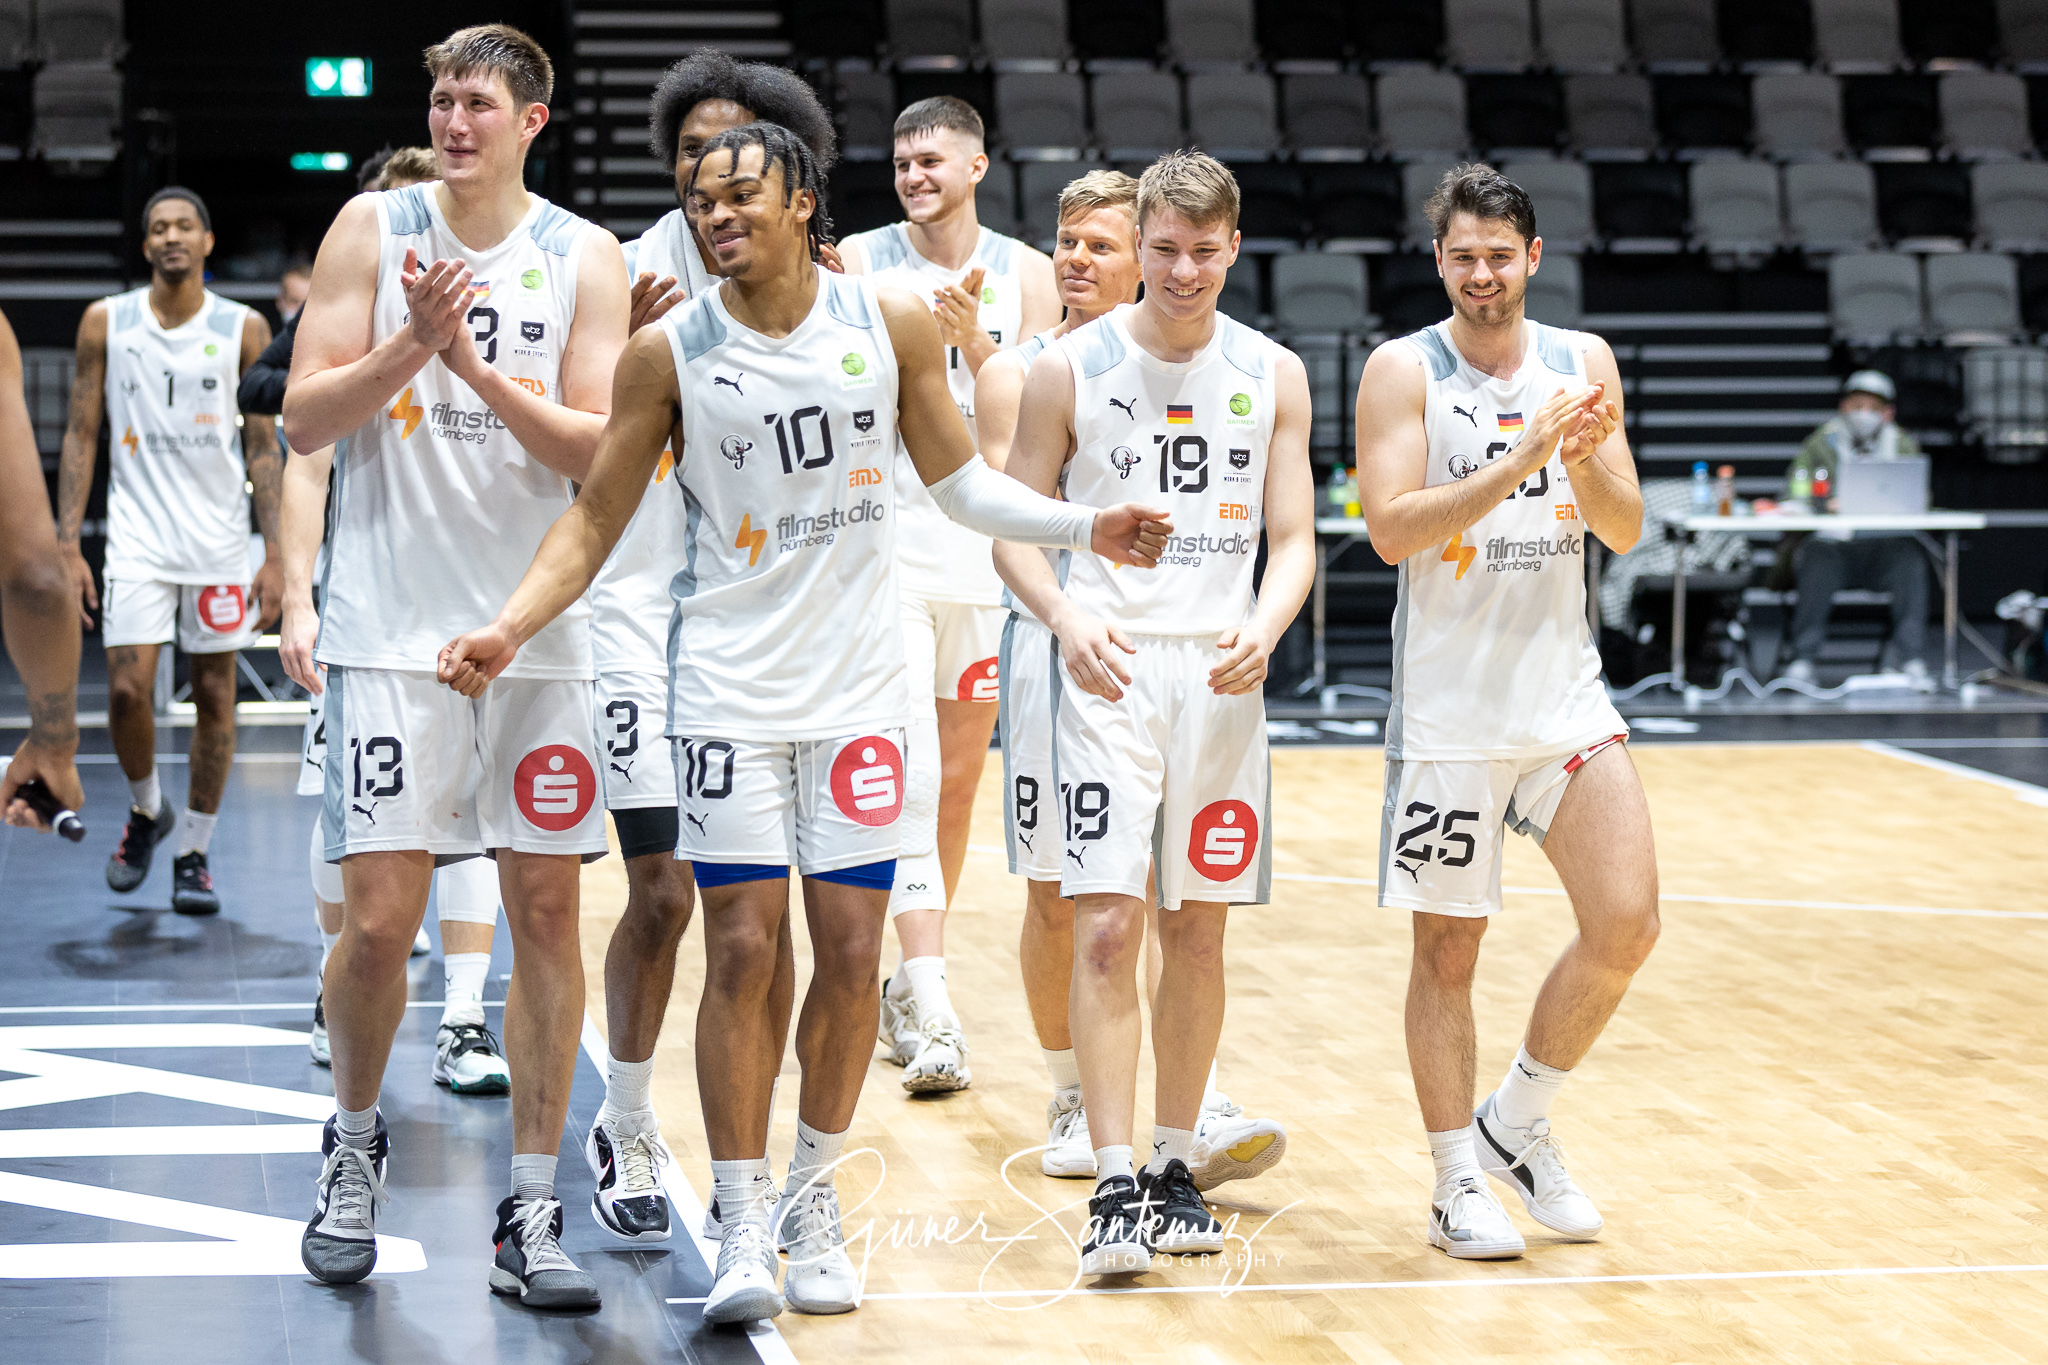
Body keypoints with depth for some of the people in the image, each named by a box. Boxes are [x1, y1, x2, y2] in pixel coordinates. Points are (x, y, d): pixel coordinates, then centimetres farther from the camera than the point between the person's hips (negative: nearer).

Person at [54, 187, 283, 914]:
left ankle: (194, 854, 15)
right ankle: (145, 809, 19)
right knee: (127, 692, -9)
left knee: (214, 696, 3)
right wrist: (66, 545, -3)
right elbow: (81, 434, 4)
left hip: (220, 538, 0)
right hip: (137, 533, 0)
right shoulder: (106, 323, 2)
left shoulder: (244, 329, 0)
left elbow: (263, 448, 2)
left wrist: (275, 556, -4)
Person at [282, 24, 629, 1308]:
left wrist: (475, 365, -17)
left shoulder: (584, 258, 2)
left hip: (536, 627, 1)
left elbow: (598, 453, -6)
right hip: (394, 624, -1)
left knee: (547, 908, 2)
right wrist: (409, 345, -17)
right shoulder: (375, 229, 2)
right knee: (380, 922, -4)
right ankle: (356, 1145, 24)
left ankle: (531, 1211, 11)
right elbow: (306, 419, -2)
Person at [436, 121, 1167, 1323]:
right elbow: (599, 517, -1)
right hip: (729, 683, -1)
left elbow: (961, 479, 9)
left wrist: (1084, 528, -5)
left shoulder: (893, 324, -2)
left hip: (860, 683, 2)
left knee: (851, 950, 3)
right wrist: (510, 630, -14)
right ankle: (743, 1226, 5)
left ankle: (815, 1199, 21)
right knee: (743, 950, -4)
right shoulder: (670, 352, -6)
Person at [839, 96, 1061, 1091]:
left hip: (986, 550, 3)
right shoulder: (861, 262, 0)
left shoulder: (1026, 274, 5)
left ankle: (908, 985, 26)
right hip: (884, 546, -3)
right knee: (909, 773, -15)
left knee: (959, 779, 11)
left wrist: (975, 341, -16)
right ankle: (931, 1012, -21)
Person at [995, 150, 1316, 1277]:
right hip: (1109, 674, -3)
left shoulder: (1273, 376, 6)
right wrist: (1068, 621, -18)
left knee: (1199, 931, 9)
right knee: (1107, 929, -11)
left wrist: (1263, 630, -14)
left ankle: (1174, 1167, 21)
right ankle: (1115, 1185, -9)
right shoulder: (1071, 369, -1)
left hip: (1220, 677, 3)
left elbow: (1293, 540, 7)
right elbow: (1014, 526, 1)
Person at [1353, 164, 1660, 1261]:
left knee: (1627, 924, -3)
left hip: (1564, 693, 4)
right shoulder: (1403, 371, -5)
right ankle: (1457, 1182, 16)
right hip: (1449, 706, -4)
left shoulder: (1583, 361, 7)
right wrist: (1521, 459, -24)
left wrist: (1585, 459, -16)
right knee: (1448, 948, 3)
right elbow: (1390, 527, -16)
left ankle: (1519, 1121, 17)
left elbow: (1625, 530, 4)